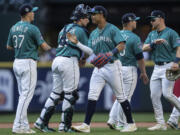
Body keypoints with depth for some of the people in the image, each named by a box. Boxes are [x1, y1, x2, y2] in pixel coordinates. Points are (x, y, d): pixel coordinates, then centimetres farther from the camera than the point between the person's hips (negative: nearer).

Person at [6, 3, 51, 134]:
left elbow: (9, 46, 17)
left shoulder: (13, 28, 9)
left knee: (23, 95, 12)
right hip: (28, 63, -8)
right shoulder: (32, 29, -12)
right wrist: (51, 50, 12)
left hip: (17, 63, 8)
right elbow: (44, 46, -9)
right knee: (26, 95, -8)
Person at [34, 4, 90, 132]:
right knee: (70, 93, -2)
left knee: (56, 93, 12)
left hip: (57, 60, 8)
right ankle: (65, 125, -2)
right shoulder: (80, 30, -5)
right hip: (69, 61, -8)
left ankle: (42, 122, 8)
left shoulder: (64, 28, 20)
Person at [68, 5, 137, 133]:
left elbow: (122, 45, -16)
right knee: (92, 95, -4)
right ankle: (86, 125, -7)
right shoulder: (93, 33, 16)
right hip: (98, 67, 6)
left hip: (112, 66, -6)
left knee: (121, 96, 1)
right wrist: (77, 42, 3)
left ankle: (131, 124, 11)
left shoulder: (112, 29, -6)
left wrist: (111, 53, -32)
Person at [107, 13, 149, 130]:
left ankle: (112, 120, 5)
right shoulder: (134, 38, -11)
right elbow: (140, 57, -10)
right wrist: (144, 73, -1)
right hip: (129, 69, -6)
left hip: (116, 68, 6)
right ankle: (121, 124, 1)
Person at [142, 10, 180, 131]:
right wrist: (154, 43, -12)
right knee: (154, 96, 0)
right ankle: (161, 124, 4)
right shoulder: (152, 34, 16)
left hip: (169, 67, -7)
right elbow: (144, 48, 7)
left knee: (167, 94, -19)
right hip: (157, 68, 7)